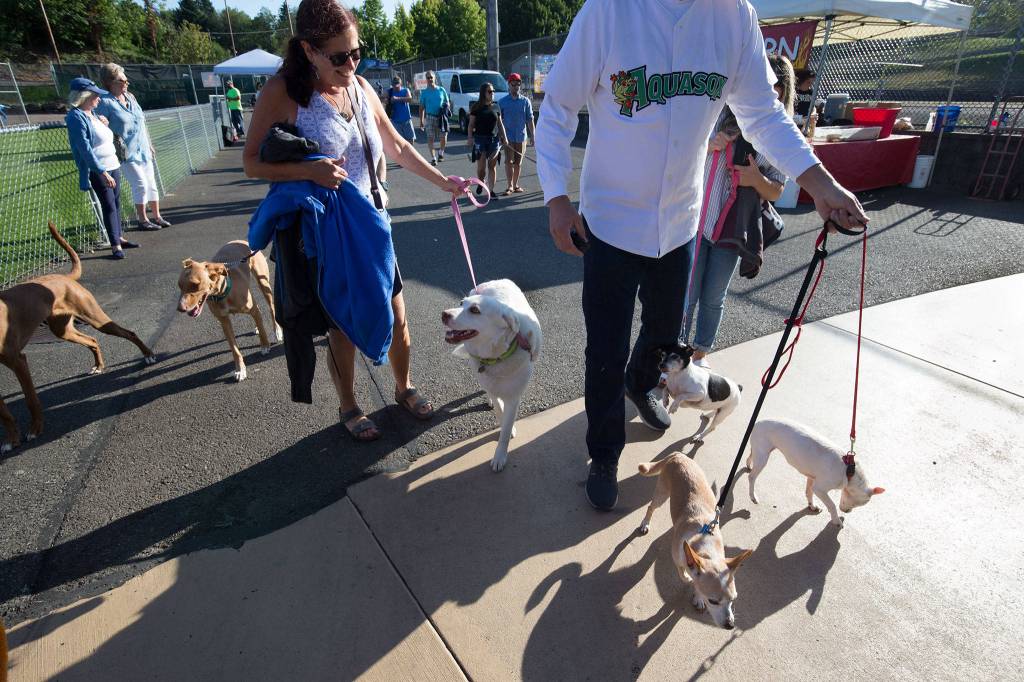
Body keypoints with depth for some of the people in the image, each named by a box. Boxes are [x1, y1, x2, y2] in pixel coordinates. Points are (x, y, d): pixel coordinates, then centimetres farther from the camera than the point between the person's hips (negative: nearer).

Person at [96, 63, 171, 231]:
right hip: (127, 152, -7)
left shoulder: (130, 97, 11)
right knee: (140, 185, -9)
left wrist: (150, 145, 18)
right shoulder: (105, 102, -9)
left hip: (143, 150, 7)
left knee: (151, 183, 10)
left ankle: (157, 216, 20)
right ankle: (142, 220, 1)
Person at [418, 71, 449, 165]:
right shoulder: (424, 92, 5)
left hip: (441, 117, 0)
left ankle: (441, 152, 24)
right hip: (430, 117, 0)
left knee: (443, 137, -4)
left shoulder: (441, 90, 6)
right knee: (430, 138, -6)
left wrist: (446, 105, -10)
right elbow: (421, 107, 6)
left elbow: (448, 103, 14)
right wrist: (421, 121, 0)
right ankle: (433, 158, 2)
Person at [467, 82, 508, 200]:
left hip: (494, 138, 3)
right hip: (480, 138, -2)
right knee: (481, 166, -4)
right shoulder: (477, 107, 0)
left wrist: (504, 137, 6)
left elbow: (500, 124, 14)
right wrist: (470, 137, -10)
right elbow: (471, 124, 1)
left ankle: (491, 190, 6)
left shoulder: (496, 107, 9)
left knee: (492, 166, 1)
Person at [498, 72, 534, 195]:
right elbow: (499, 120, 3)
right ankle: (510, 186, 0)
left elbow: (530, 119, 4)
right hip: (508, 136, -2)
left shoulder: (526, 101, 4)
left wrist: (532, 135, 0)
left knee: (518, 162, 8)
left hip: (521, 136, 2)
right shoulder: (502, 102, 1)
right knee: (509, 162, -4)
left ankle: (516, 185, 18)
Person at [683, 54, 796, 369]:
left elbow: (775, 192, 3)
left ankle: (701, 352, 32)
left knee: (714, 298, 12)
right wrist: (709, 146, -18)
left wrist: (757, 179, -19)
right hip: (696, 221, -1)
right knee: (687, 295, 3)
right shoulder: (720, 114, -4)